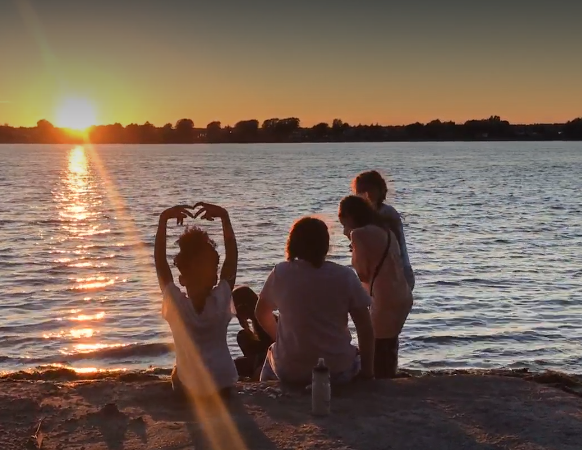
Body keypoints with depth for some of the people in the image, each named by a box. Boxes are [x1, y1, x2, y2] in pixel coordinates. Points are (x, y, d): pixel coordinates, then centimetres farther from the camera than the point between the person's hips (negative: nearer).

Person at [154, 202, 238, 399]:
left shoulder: (176, 305, -19)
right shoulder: (222, 301, -17)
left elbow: (159, 259, -15)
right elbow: (232, 255, -11)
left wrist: (163, 219, -16)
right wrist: (224, 217, -12)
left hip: (186, 386, -1)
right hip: (222, 385, 1)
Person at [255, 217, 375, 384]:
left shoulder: (280, 273, -4)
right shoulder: (345, 276, -8)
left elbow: (261, 314, 11)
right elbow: (366, 329, -7)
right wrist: (367, 371, 4)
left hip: (289, 371, 1)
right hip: (338, 371, -1)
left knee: (272, 356, 35)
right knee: (357, 359, 34)